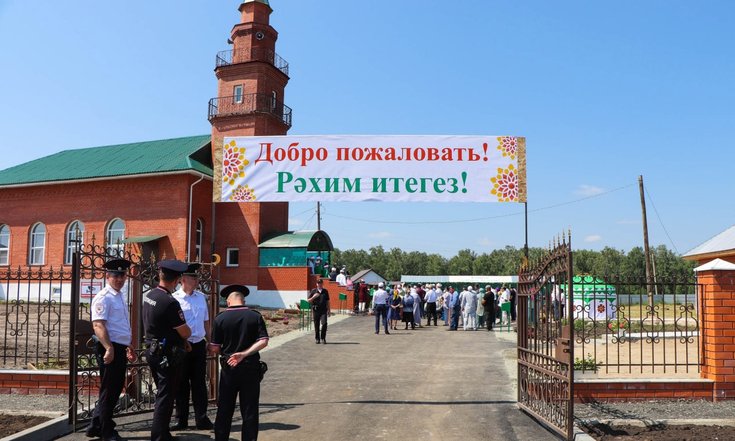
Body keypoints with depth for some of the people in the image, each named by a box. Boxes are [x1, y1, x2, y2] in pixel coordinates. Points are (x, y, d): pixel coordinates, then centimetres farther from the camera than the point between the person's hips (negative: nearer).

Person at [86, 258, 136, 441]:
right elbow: (98, 325, -22)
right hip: (109, 349, -9)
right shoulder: (103, 297, -12)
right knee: (109, 390, 1)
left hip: (120, 349, 9)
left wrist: (129, 347, 26)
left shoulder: (120, 296, 17)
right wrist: (109, 348, -30)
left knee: (116, 389, 15)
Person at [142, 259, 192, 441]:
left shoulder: (149, 295, 3)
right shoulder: (170, 302, -24)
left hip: (152, 350, 9)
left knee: (163, 393, 21)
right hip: (167, 355, -9)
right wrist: (184, 337, 6)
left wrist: (181, 340, 11)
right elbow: (186, 332, -19)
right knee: (166, 397, 2)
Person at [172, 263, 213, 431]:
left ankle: (202, 419, 18)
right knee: (182, 384, 8)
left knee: (199, 383, 10)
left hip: (199, 345, 5)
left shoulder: (201, 297, 8)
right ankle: (181, 419, 20)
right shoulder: (175, 299, -10)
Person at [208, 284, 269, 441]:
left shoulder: (220, 318, -6)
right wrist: (244, 354, -15)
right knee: (249, 410, 8)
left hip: (228, 368, 0)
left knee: (224, 409, 14)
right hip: (251, 368, 0)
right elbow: (263, 341, -13)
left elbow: (214, 348, -5)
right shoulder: (255, 316, -4)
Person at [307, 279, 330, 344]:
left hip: (323, 310, 0)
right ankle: (317, 339, 16)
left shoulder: (325, 291, 11)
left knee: (324, 323, -12)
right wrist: (313, 297, -13)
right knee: (316, 325, 4)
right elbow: (308, 301, 5)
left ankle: (323, 338, 0)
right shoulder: (313, 291, 4)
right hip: (316, 310, 0)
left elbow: (327, 301, 16)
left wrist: (329, 310, 14)